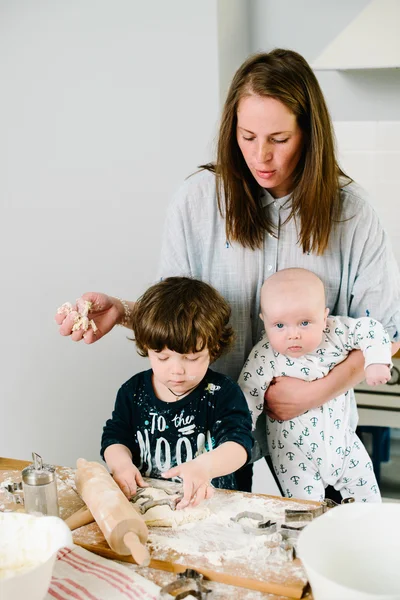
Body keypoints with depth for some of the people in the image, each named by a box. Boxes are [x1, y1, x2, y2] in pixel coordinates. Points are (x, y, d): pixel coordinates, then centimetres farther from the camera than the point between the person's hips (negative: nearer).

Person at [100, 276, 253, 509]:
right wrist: (121, 463, -17)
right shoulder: (133, 392, 7)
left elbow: (238, 443, -16)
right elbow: (115, 438, 9)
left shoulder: (222, 393, -4)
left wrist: (205, 466, -38)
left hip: (207, 500, -3)